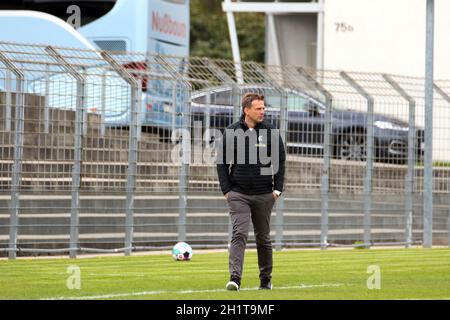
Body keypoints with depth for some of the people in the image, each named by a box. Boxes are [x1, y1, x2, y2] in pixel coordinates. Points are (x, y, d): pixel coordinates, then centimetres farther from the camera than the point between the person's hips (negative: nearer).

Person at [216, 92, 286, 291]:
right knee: (239, 234, -14)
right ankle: (235, 278, -21)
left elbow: (280, 161, 6)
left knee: (263, 238, 11)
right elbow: (222, 162, 5)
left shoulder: (271, 132, 1)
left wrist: (277, 189, -1)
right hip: (238, 195, -1)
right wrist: (226, 190, -2)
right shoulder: (231, 132, 0)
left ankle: (266, 278, 23)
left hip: (264, 195, 1)